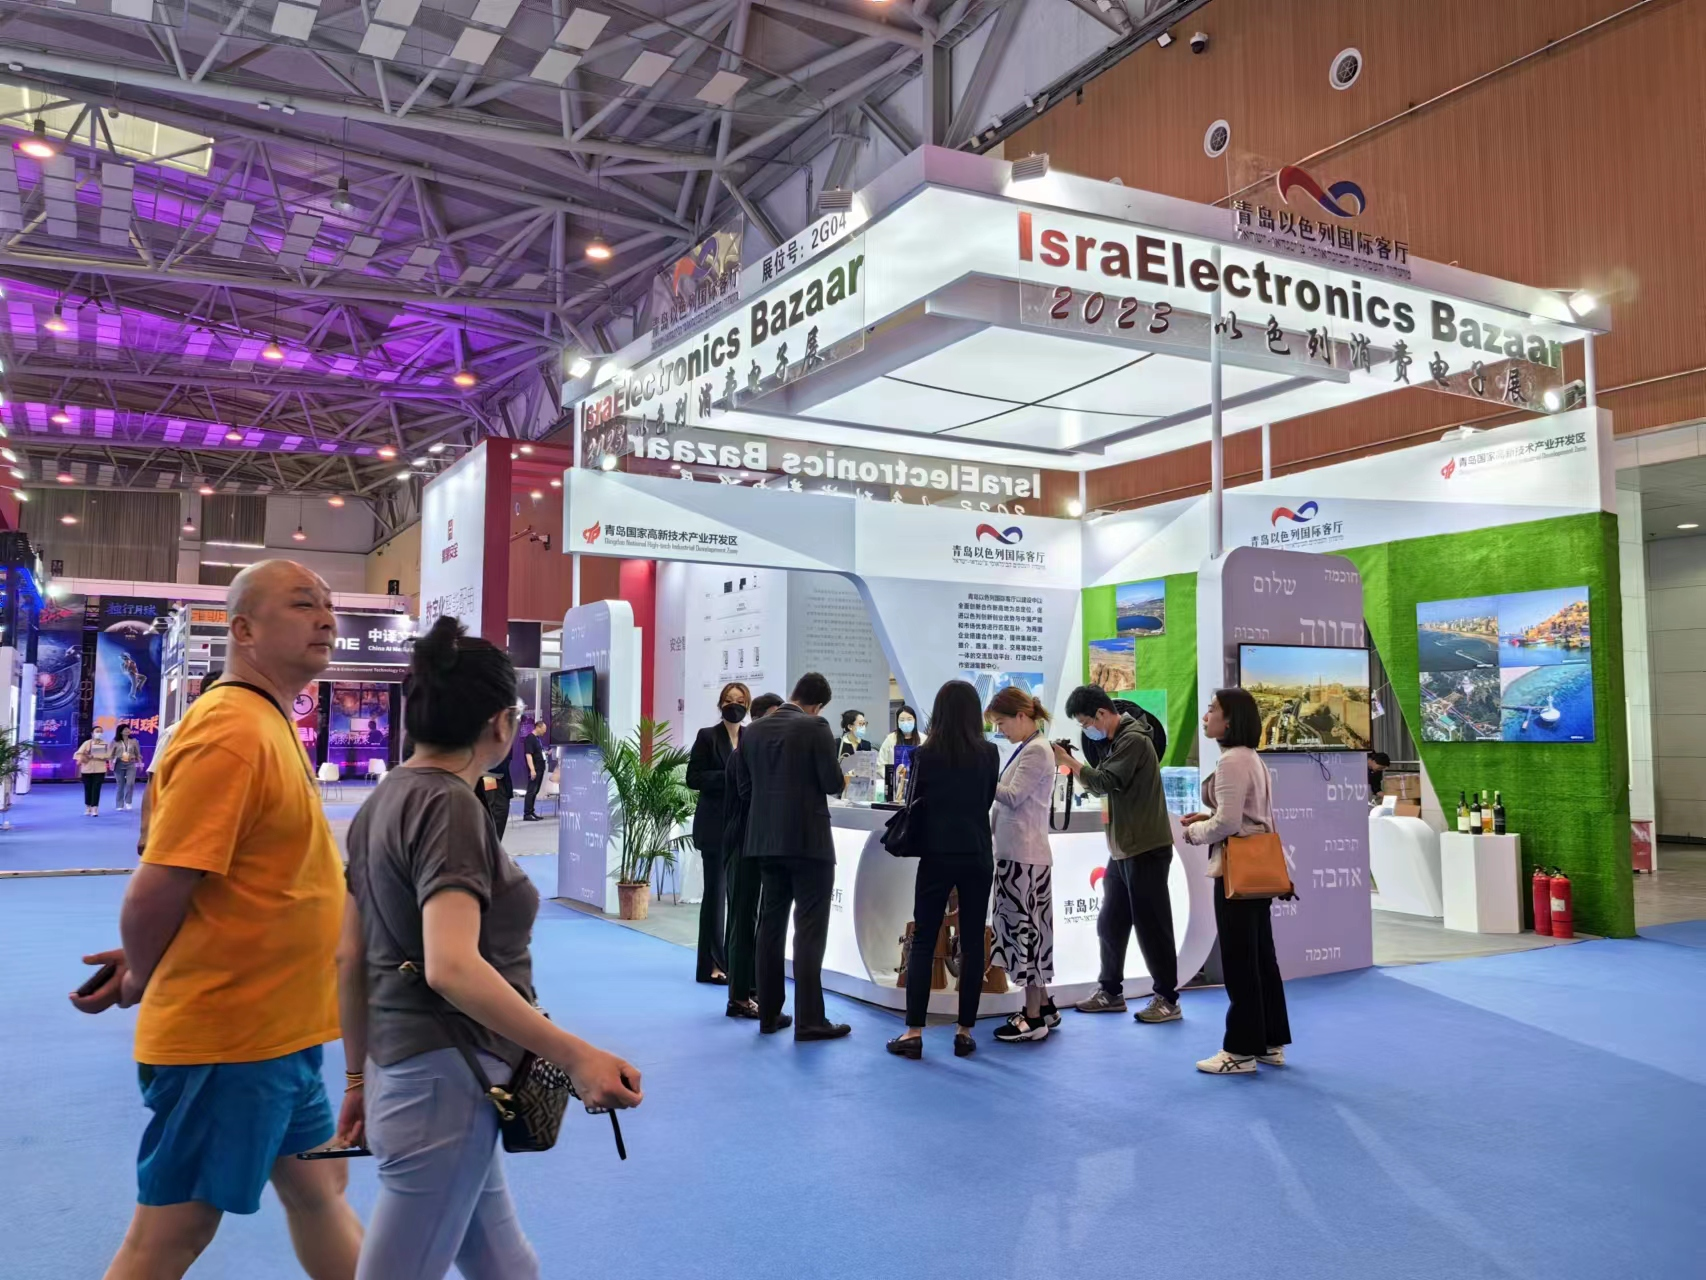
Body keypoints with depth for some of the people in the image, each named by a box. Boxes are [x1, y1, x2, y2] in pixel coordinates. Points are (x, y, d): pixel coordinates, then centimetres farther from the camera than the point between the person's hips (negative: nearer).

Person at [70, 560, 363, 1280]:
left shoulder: (267, 725, 10)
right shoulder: (232, 732, -22)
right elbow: (155, 893, -22)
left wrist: (147, 970, 5)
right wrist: (140, 981, -4)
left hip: (273, 1033, 9)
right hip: (226, 1040, -9)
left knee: (317, 1187, 21)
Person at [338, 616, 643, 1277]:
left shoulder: (384, 800, 9)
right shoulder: (448, 804, -18)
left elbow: (349, 958, 13)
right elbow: (452, 967, -29)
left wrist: (360, 1078, 20)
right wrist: (576, 1056, -30)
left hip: (400, 1071, 9)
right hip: (445, 1081, -9)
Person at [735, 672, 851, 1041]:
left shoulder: (752, 731, 6)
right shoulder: (815, 727, -11)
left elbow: (744, 787, 9)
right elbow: (833, 783, -12)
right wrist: (840, 780, 10)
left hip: (765, 841, 6)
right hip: (808, 840, -6)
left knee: (770, 926, 12)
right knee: (809, 930, -3)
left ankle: (769, 1014, 16)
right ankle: (809, 1020, -3)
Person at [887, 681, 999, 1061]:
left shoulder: (926, 753, -7)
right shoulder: (989, 753, -2)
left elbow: (912, 803, 3)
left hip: (937, 855, -1)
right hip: (978, 857, 1)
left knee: (923, 942, 4)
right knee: (972, 943, 7)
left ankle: (914, 1033, 3)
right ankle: (964, 1032, 10)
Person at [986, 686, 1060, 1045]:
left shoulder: (1037, 750, -13)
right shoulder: (1026, 749, 14)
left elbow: (1012, 797, -19)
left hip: (1025, 854, -9)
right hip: (1016, 852, 9)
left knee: (1024, 926, -5)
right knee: (1028, 927, 14)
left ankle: (1033, 1018, 2)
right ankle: (1043, 1006, 23)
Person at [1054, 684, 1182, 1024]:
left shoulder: (1134, 740, -15)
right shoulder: (1118, 742, 16)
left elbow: (1105, 782, -23)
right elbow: (1102, 786, 13)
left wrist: (1068, 761, -15)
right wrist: (1072, 764, 0)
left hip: (1146, 849, -10)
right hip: (1123, 849, 10)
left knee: (1151, 925, -2)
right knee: (1110, 923, 12)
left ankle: (1167, 999, 7)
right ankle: (1110, 991, 22)